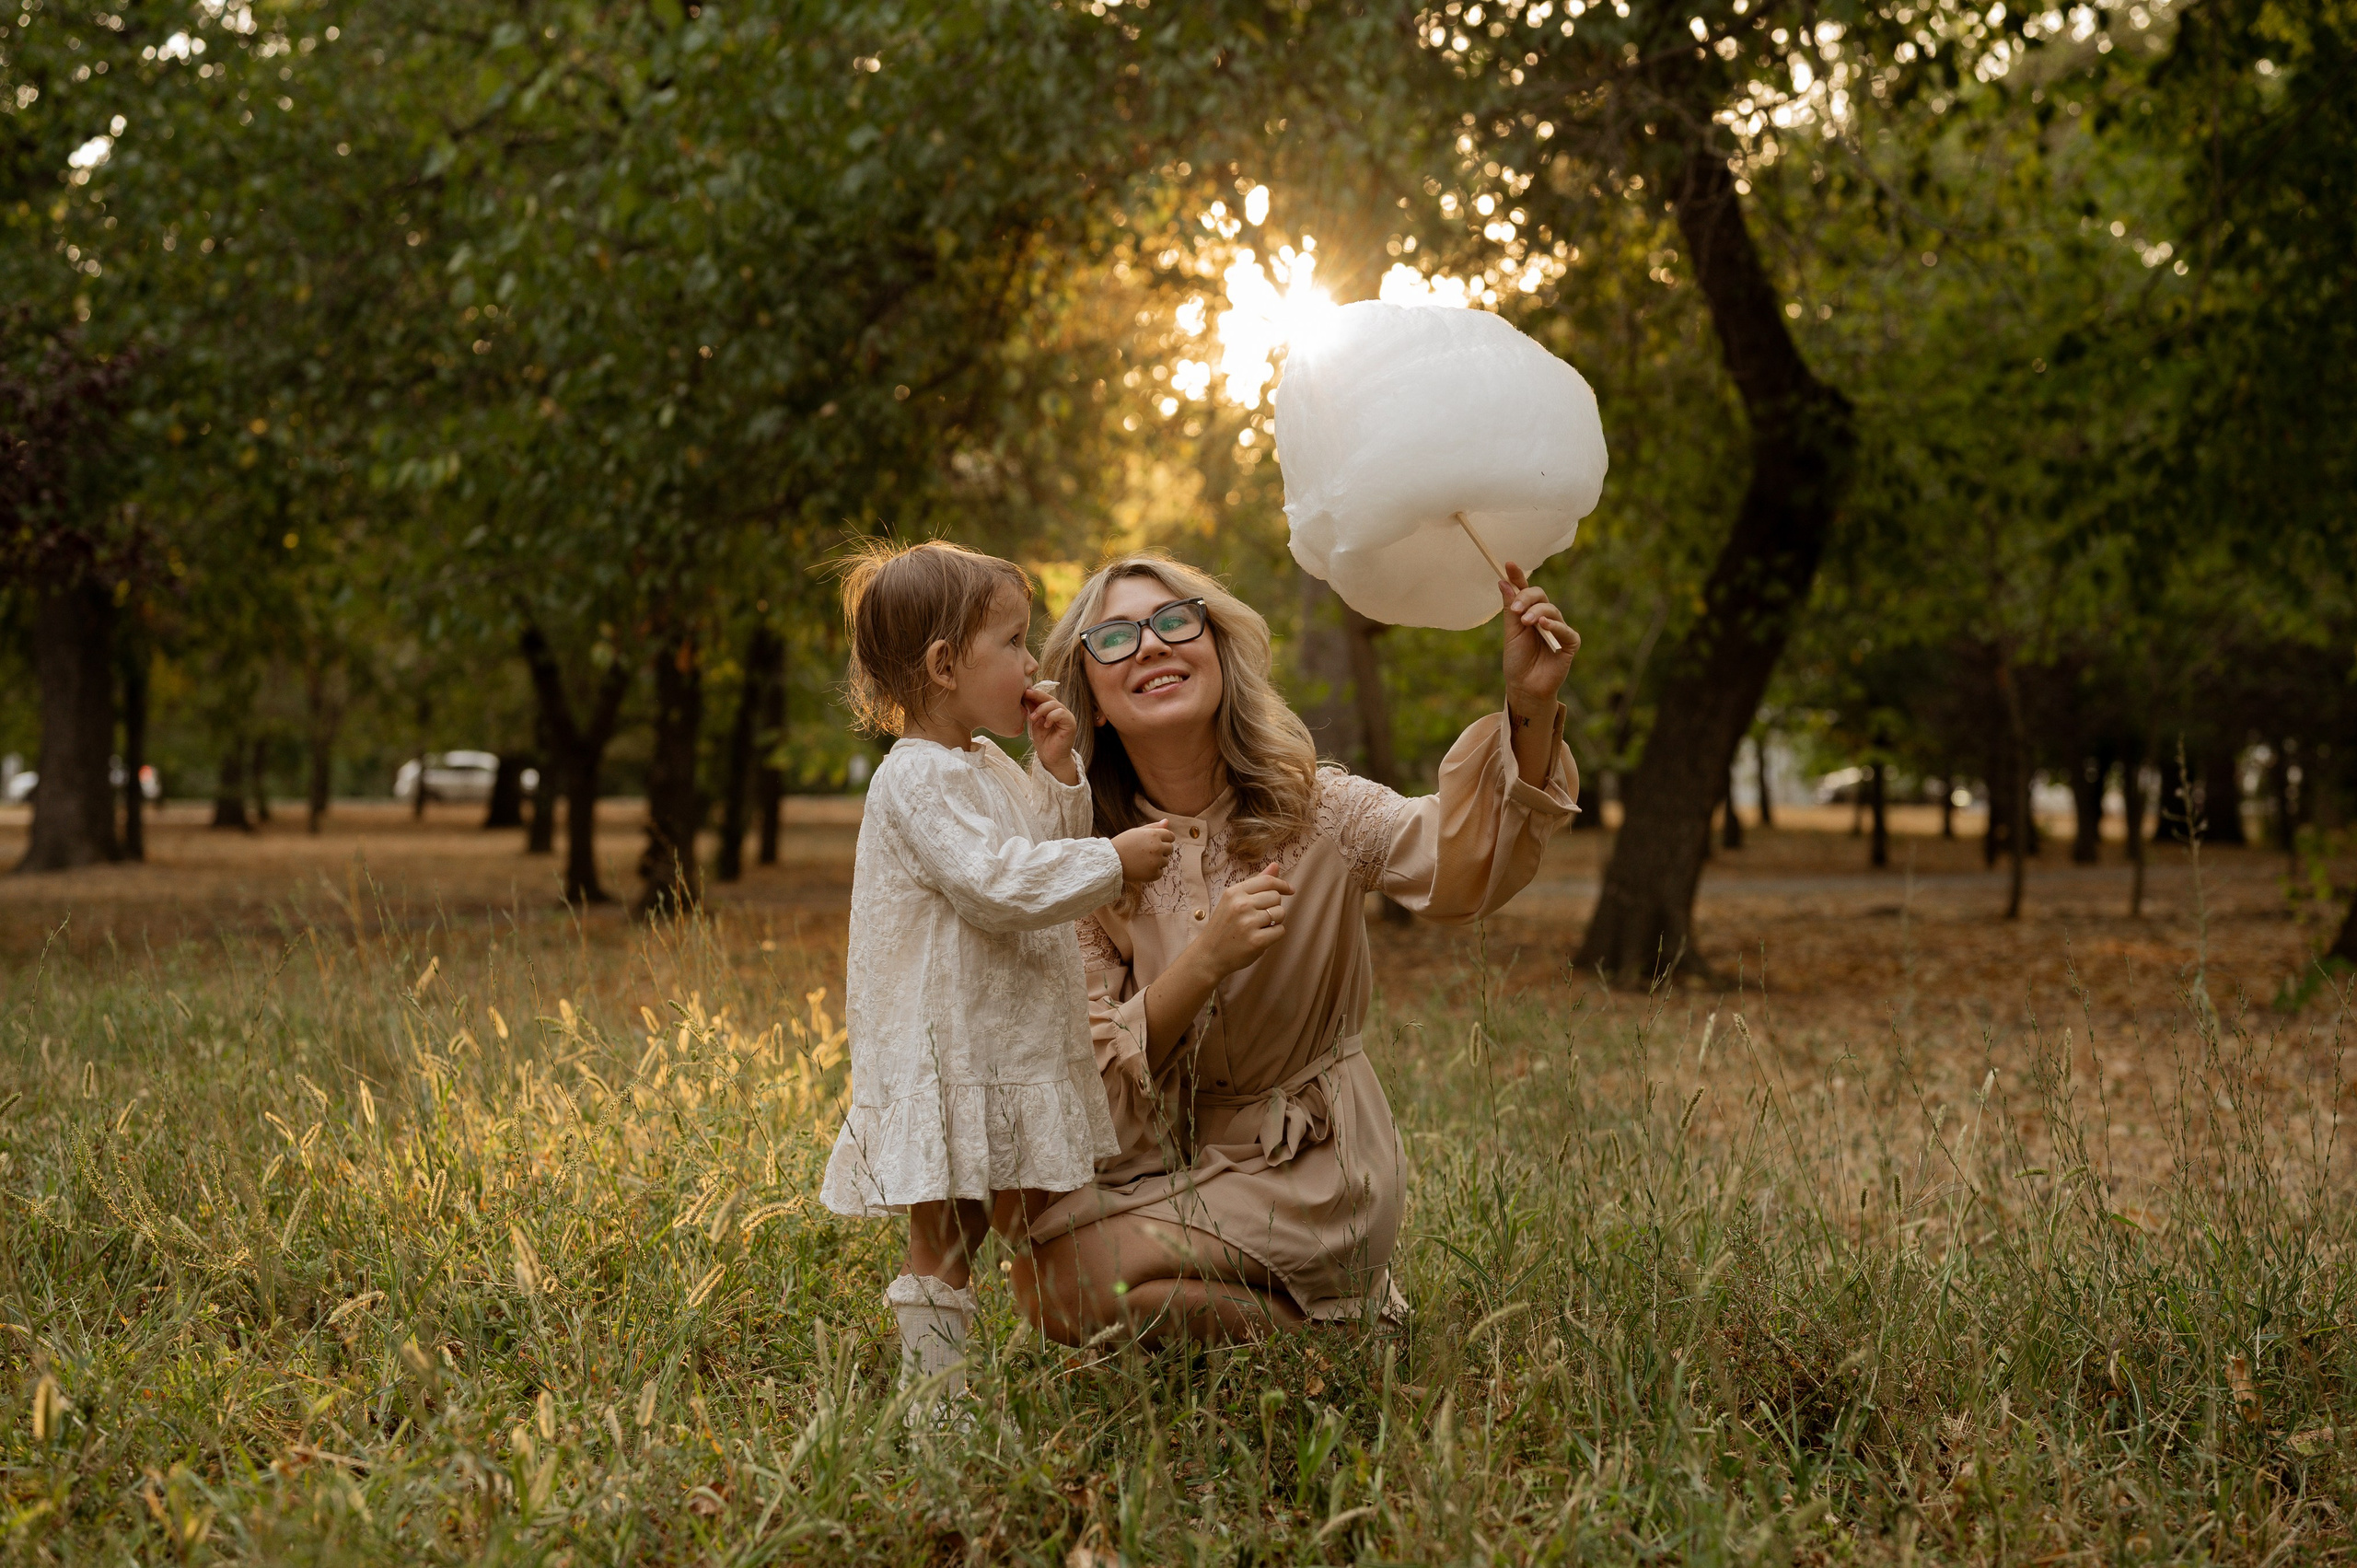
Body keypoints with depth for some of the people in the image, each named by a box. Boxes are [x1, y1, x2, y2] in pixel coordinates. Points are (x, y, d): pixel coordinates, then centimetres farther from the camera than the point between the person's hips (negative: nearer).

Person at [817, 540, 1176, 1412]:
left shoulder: (990, 767, 14)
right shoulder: (918, 778, -17)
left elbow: (1051, 849, 22)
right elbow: (995, 883, -26)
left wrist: (1058, 771, 7)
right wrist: (1113, 860, -20)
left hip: (1018, 1052, 9)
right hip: (945, 1059, -9)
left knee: (1041, 1223, 13)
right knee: (947, 1236, -3)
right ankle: (933, 1398, 3)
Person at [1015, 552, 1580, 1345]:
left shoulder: (1312, 809, -9)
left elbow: (1465, 863, -29)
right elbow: (1094, 1078, -12)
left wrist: (1530, 709, -47)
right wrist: (1208, 960, -28)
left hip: (1307, 1167, -4)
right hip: (1152, 1159, 4)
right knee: (1040, 1266, -20)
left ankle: (1337, 1314, 3)